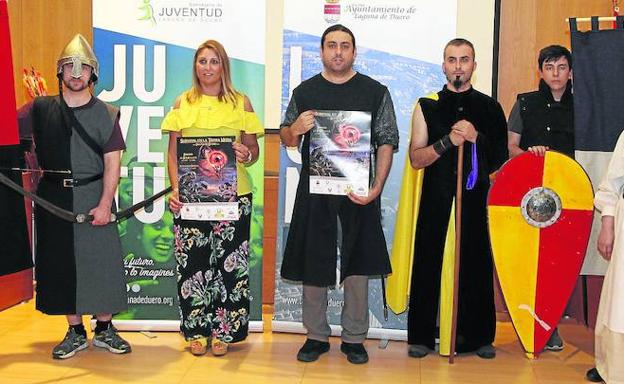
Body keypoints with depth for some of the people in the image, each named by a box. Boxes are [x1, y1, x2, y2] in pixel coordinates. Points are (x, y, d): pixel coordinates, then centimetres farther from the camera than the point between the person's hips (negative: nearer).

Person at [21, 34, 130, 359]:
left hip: (94, 197, -2)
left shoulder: (106, 114, 2)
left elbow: (112, 163, -3)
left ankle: (104, 330, 15)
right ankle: (75, 333, 19)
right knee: (61, 262, 6)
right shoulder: (41, 108, 7)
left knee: (102, 261, -1)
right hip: (54, 197, 2)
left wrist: (105, 204, -11)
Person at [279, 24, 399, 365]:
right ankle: (316, 336, 22)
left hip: (358, 193, -1)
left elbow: (386, 143, 0)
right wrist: (296, 129, -11)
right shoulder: (304, 91, 8)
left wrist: (376, 188, -11)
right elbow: (286, 140, 13)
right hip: (314, 192, 1)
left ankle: (354, 338, 20)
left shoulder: (375, 92, 3)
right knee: (312, 263, 6)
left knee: (357, 264, 5)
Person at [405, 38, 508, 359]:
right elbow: (416, 158, -2)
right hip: (436, 199, -1)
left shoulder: (490, 108, 10)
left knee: (476, 264, 4)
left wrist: (476, 138, -10)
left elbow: (502, 157, 6)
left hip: (476, 199, 1)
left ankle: (478, 336, 19)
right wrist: (448, 141, -17)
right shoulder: (427, 106, 5)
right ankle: (421, 335, 15)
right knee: (428, 264, 3)